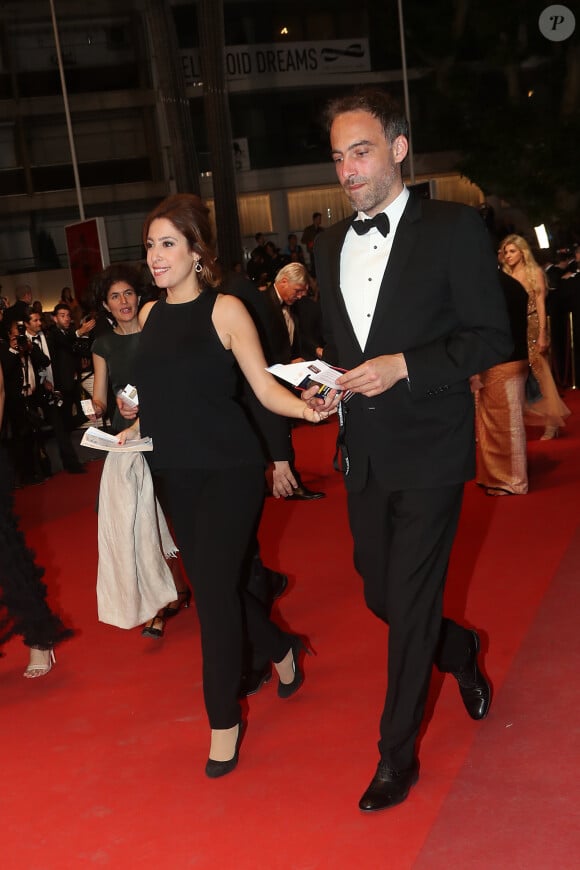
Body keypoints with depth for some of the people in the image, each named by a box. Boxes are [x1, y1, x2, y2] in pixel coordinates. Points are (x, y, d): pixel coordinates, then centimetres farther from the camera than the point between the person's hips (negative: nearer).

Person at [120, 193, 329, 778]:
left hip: (229, 470, -6)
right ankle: (282, 649, 42)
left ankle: (224, 720, 11)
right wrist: (135, 429, 7)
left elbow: (265, 388, -13)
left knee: (213, 588, -6)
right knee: (209, 584, 14)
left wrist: (305, 408, -30)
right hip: (179, 474, 6)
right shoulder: (150, 314, 8)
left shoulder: (225, 309, -8)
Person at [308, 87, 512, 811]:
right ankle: (462, 653, 45)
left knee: (409, 606, 0)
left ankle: (397, 758, 17)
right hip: (363, 454, 6)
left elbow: (490, 339, -9)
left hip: (428, 455, -6)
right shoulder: (330, 245, 11)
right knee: (382, 597, 14)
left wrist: (403, 365, -19)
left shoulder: (454, 228, -7)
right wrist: (325, 385, -1)